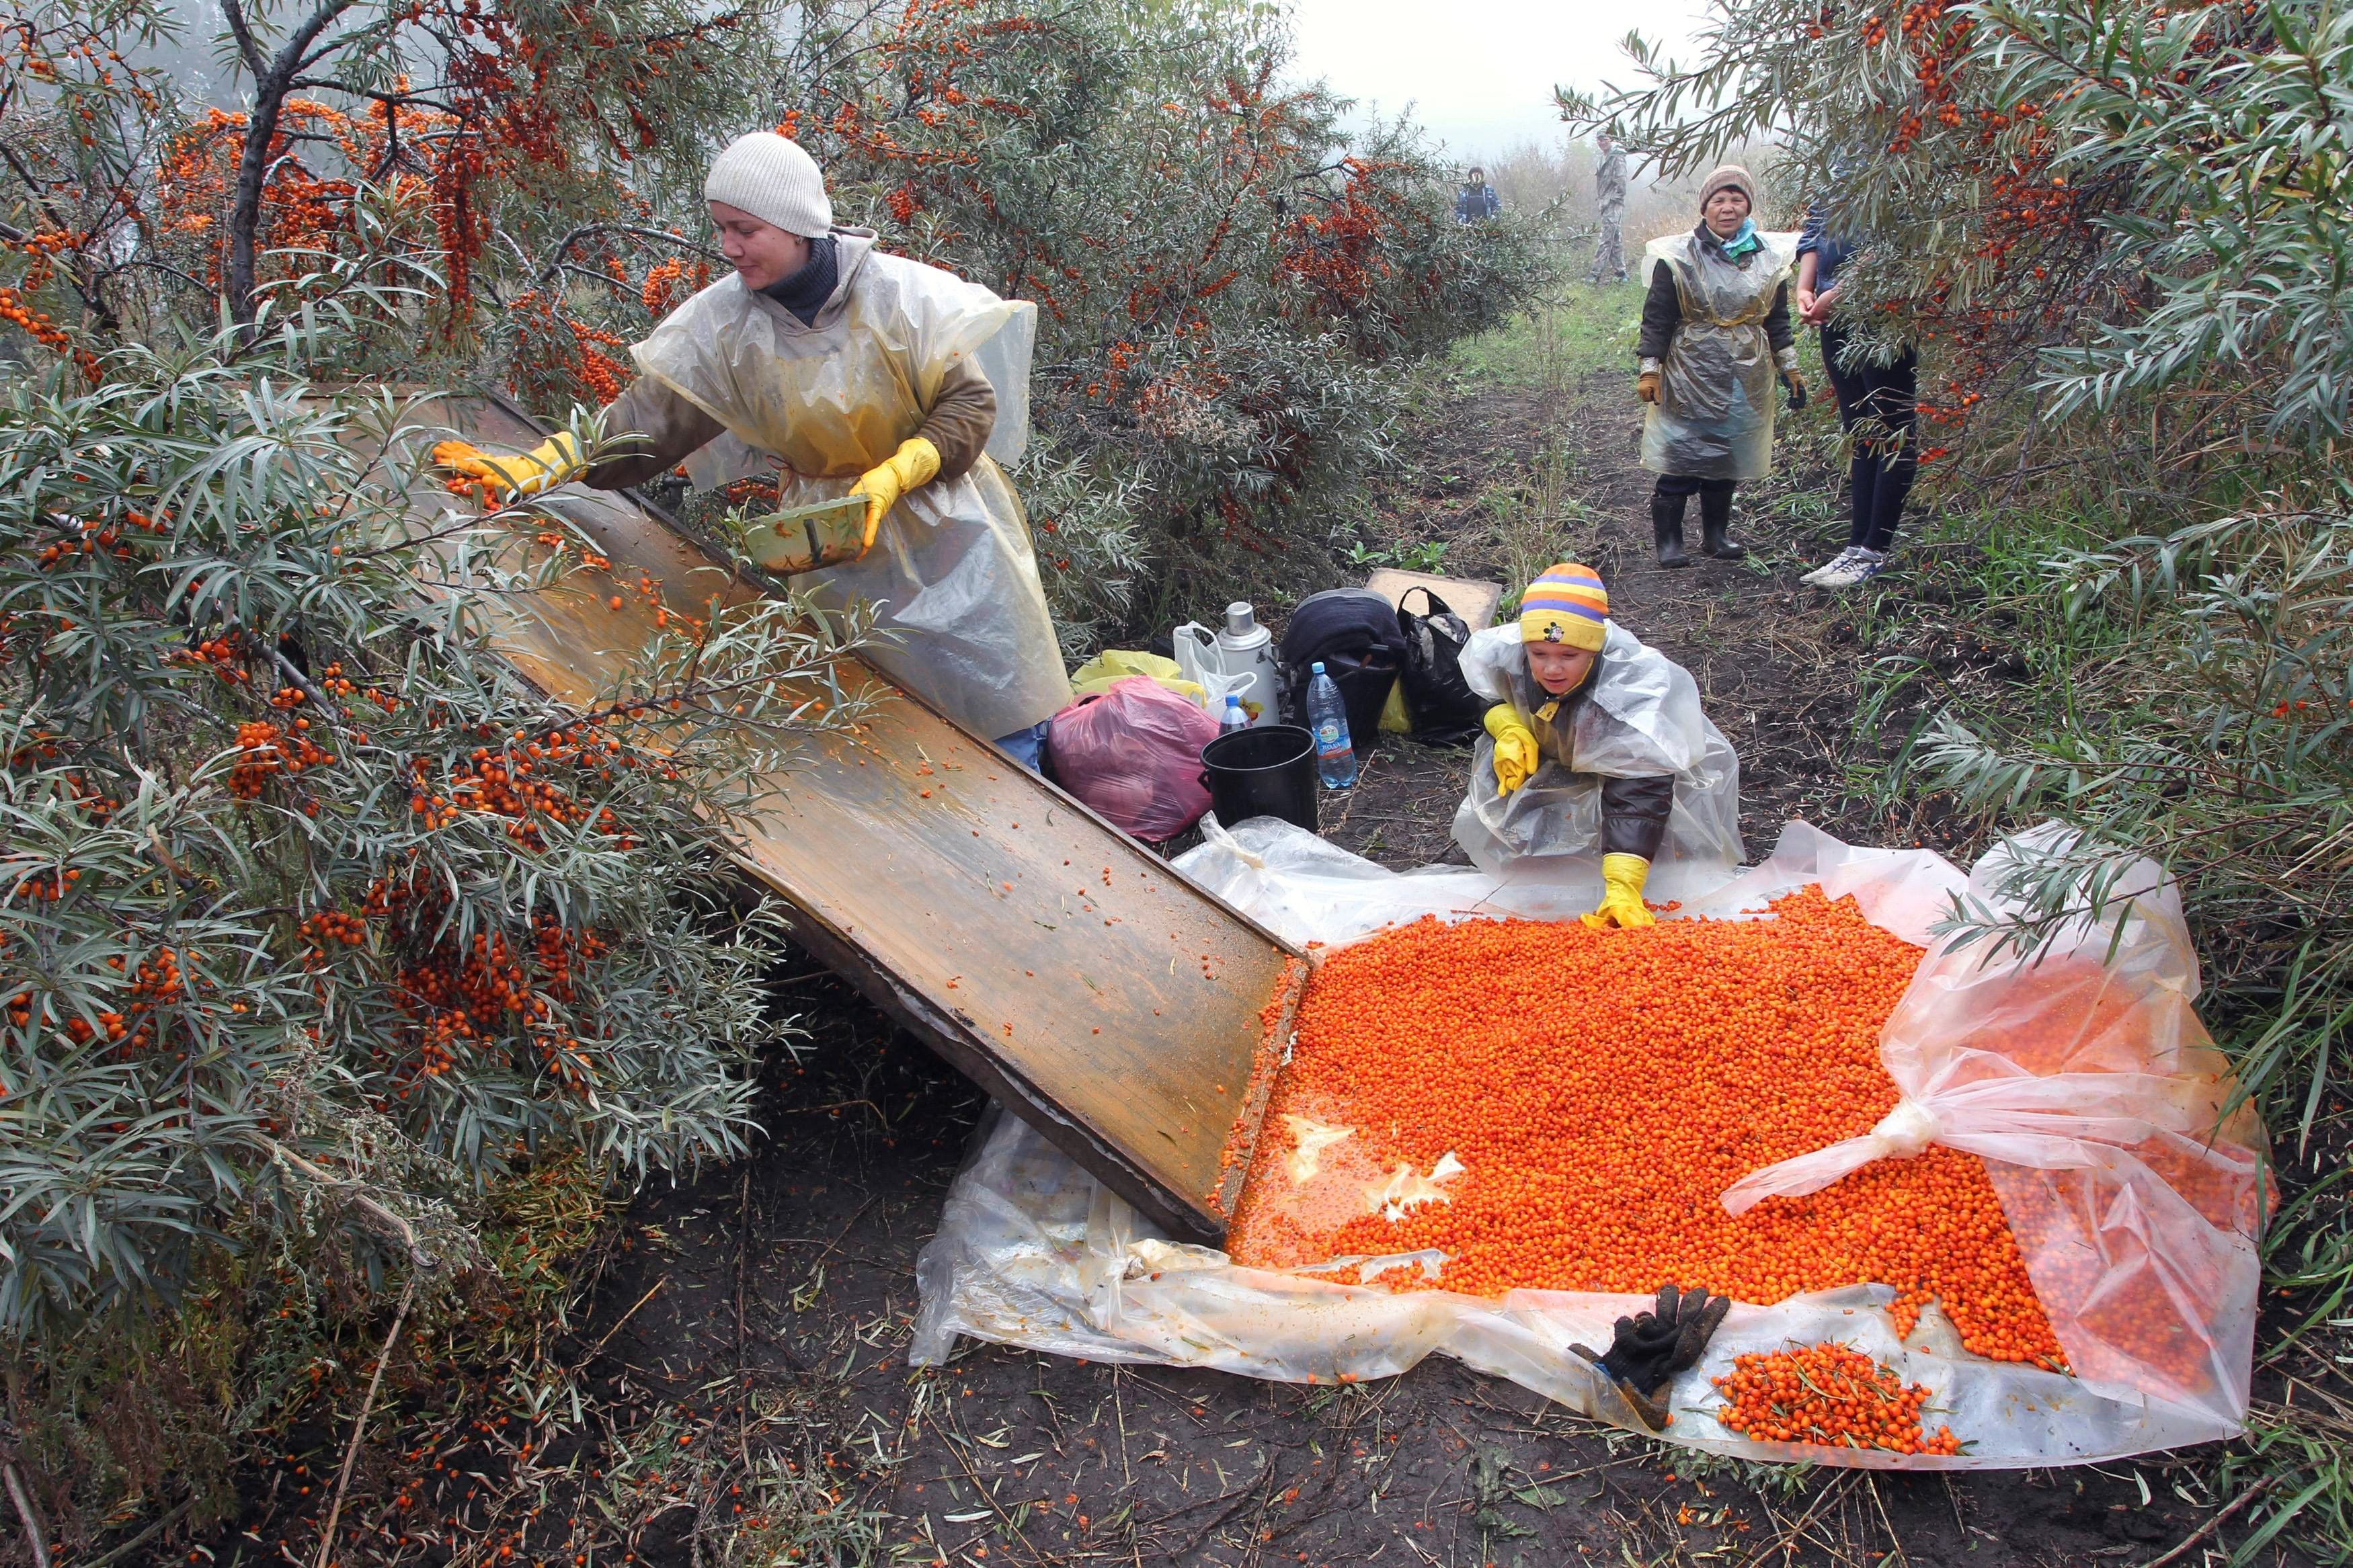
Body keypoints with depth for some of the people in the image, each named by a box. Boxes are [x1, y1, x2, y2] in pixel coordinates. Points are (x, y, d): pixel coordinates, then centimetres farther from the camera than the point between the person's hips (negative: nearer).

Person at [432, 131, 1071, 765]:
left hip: (941, 529, -2)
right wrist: (530, 470, -21)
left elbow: (970, 404, -12)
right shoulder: (725, 320, -7)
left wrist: (889, 480, -25)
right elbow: (646, 421, -9)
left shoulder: (895, 293, -15)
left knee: (997, 702, 3)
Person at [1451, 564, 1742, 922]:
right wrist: (1508, 729, -25)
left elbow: (1638, 794, -45)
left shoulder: (1635, 690, -41)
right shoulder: (1504, 655, -28)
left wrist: (1622, 889, -53)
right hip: (1553, 759, 4)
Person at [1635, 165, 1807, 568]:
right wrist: (1650, 370, -7)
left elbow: (1777, 320, 16)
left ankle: (1716, 532, 23)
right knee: (1681, 459, -7)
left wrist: (1790, 369, 14)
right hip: (1690, 379, -4)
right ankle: (1668, 540, 1)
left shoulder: (1769, 258, 8)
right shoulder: (1678, 257, -4)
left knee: (1728, 458, 9)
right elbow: (1657, 318, -3)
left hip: (1746, 379, 4)